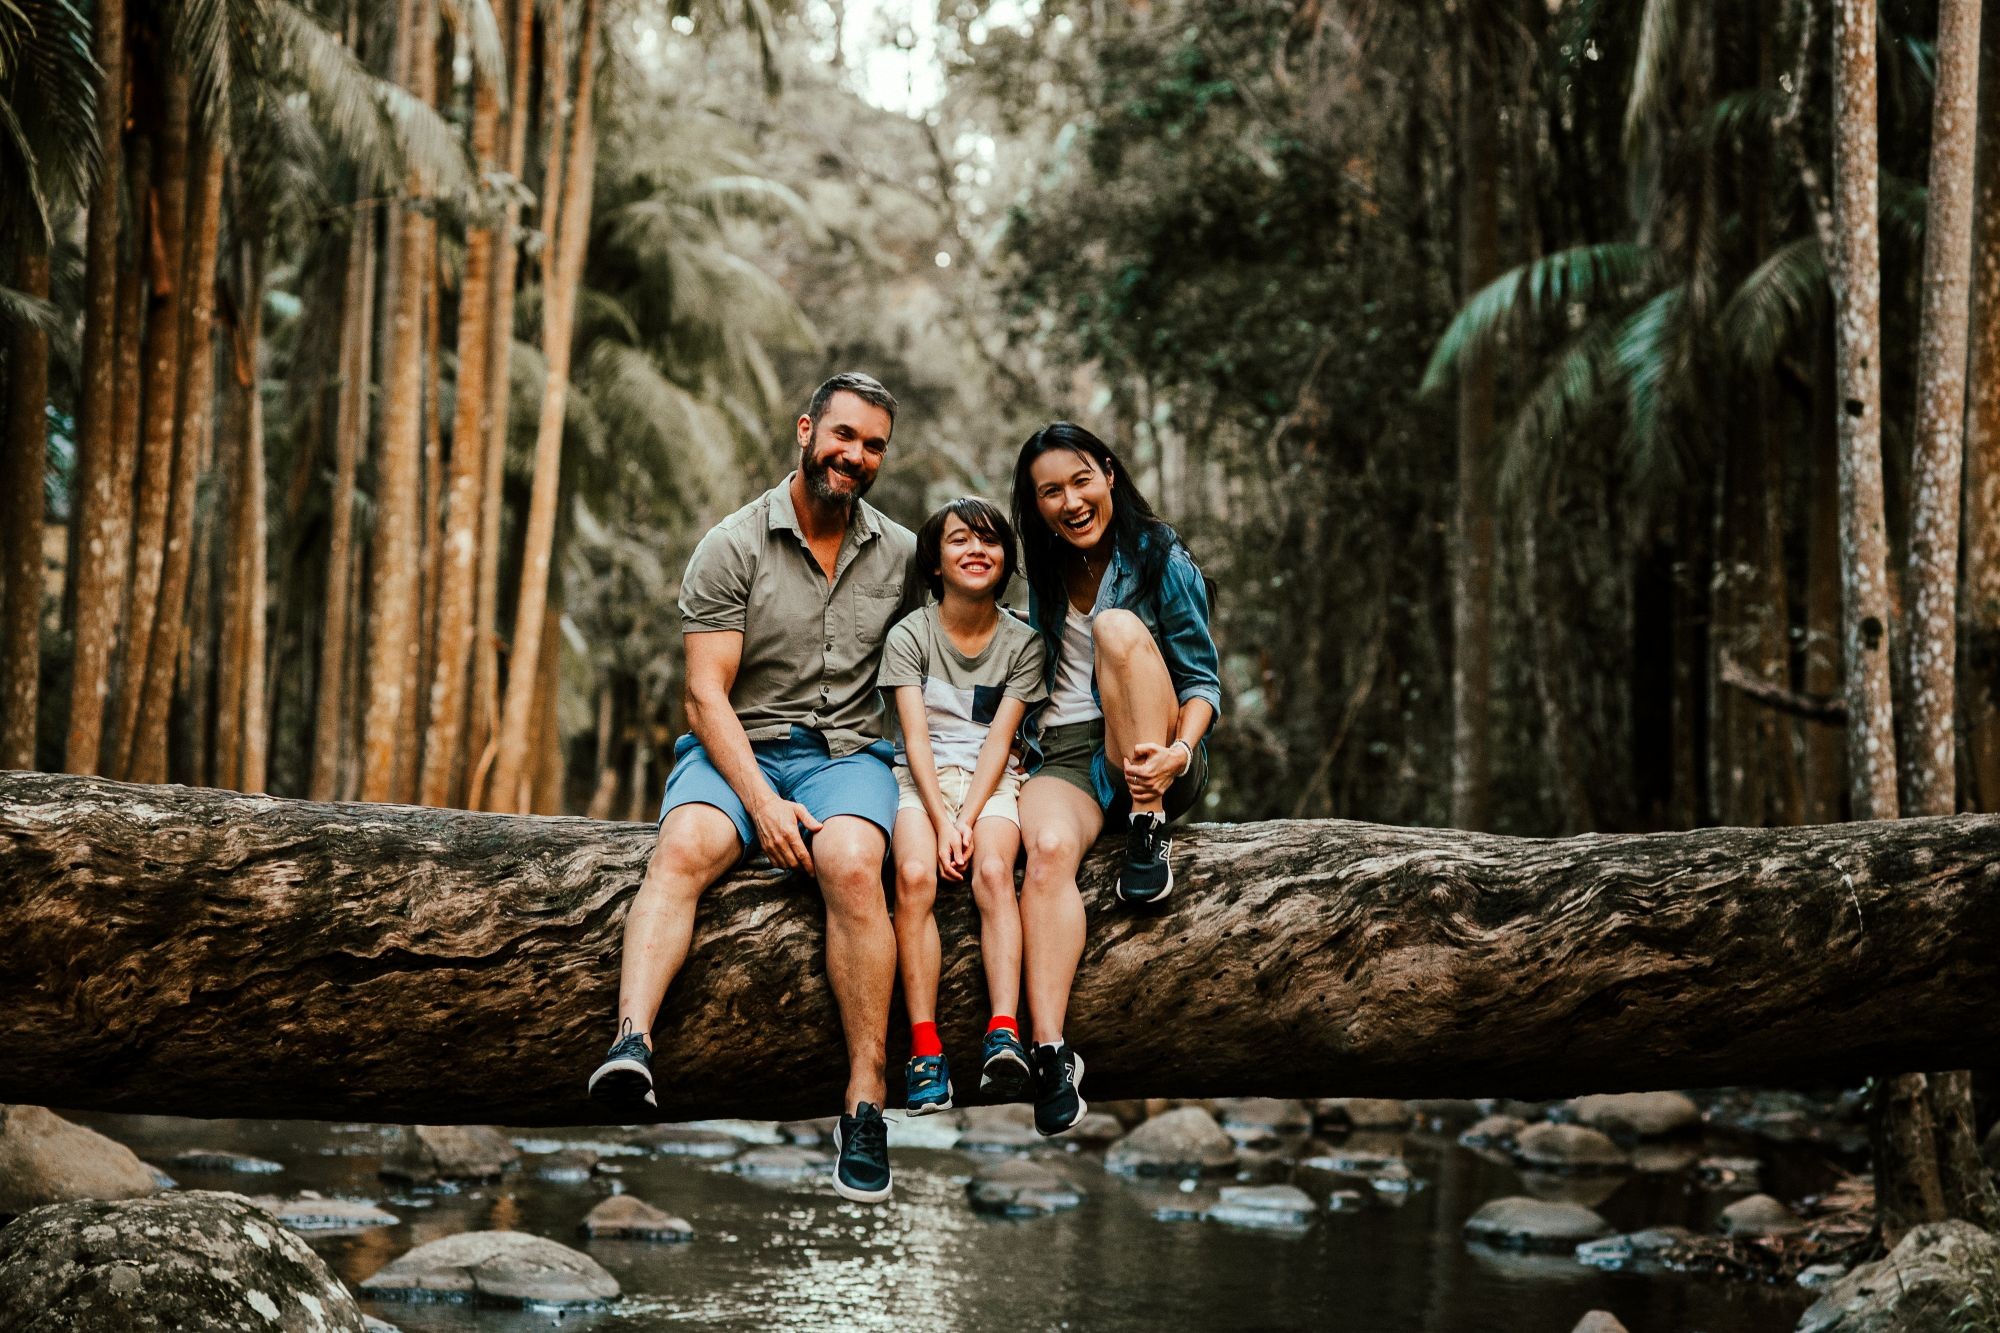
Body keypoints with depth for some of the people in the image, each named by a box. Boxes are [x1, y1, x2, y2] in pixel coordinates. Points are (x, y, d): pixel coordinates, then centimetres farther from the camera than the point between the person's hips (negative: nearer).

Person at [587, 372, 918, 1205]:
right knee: (683, 849, -33)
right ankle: (631, 1043, -51)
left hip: (847, 753, 1)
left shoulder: (902, 556, 10)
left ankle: (865, 1100, -31)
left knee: (851, 865, -32)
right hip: (738, 749, -1)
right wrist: (763, 802, -18)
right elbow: (707, 694, -5)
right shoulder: (733, 546, 0)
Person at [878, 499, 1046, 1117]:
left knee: (993, 871, -31)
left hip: (990, 783, 1)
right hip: (920, 781, 0)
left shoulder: (1022, 642, 5)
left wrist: (968, 820, -16)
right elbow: (916, 737, -6)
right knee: (914, 875, -31)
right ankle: (925, 1050, -35)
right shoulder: (908, 635, 3)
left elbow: (998, 740, -3)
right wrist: (941, 821, -19)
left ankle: (1004, 1035, -42)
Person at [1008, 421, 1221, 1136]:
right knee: (1049, 849, -34)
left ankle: (1149, 830, -24)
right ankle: (1051, 1054, -44)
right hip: (1065, 754, 2)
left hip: (1150, 757, -2)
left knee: (1119, 626, -29)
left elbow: (1203, 681, -2)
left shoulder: (1161, 560, 1)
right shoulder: (1043, 575, 14)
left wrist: (1179, 749, -22)